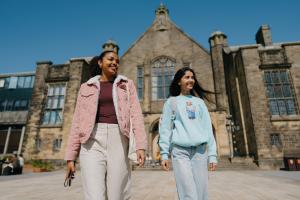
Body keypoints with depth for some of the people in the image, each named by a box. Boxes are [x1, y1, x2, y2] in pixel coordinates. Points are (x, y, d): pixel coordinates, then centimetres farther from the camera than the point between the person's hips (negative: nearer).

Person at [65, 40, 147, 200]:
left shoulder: (127, 84, 13)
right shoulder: (87, 87, 14)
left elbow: (136, 114, 1)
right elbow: (77, 122, 10)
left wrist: (140, 145, -11)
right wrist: (70, 156, 5)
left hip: (118, 139, 0)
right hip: (92, 141, 0)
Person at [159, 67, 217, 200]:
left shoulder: (199, 102, 17)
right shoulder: (171, 102, 10)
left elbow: (207, 128, 13)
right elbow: (165, 128, 4)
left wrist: (212, 154, 5)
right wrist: (164, 153, -5)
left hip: (200, 150, 3)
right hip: (180, 150, -2)